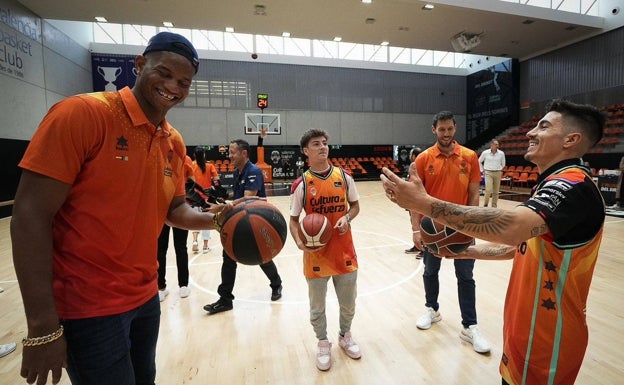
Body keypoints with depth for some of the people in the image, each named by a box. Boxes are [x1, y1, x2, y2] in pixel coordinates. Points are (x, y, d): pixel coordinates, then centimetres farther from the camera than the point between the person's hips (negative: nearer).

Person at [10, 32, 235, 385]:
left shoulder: (175, 142, 3)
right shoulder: (81, 113, -16)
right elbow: (31, 215, -18)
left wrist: (214, 219, -11)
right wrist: (43, 327, -18)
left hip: (146, 297, 7)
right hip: (88, 307, -6)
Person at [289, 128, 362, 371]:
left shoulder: (344, 177, -2)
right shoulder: (301, 184, -9)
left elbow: (355, 206, 9)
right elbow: (293, 220, -3)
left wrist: (347, 218, -12)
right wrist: (299, 241, -21)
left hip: (344, 251, 2)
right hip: (316, 254, -2)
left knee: (348, 302, 19)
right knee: (317, 306, 14)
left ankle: (345, 336, 46)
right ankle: (323, 344, 39)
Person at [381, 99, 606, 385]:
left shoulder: (573, 185, -24)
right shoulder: (553, 184, 11)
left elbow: (511, 227, -45)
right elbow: (521, 245, 15)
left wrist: (423, 203, -45)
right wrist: (472, 251, 6)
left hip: (545, 338, -9)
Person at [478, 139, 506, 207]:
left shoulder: (501, 153, 0)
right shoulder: (485, 153, -4)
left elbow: (503, 163, 16)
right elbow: (479, 161, 11)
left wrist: (500, 170, 13)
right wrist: (482, 170, 8)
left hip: (497, 173, 2)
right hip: (488, 173, -2)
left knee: (496, 191, 6)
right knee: (488, 189, -14)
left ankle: (494, 206, 16)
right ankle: (485, 204, 4)